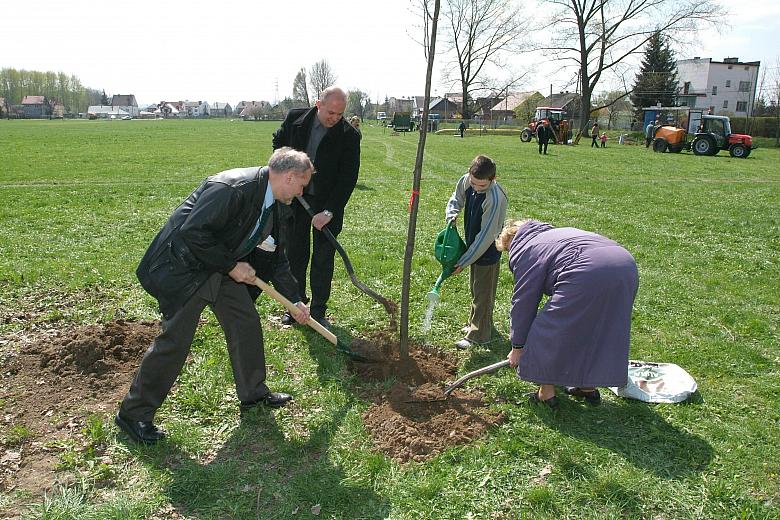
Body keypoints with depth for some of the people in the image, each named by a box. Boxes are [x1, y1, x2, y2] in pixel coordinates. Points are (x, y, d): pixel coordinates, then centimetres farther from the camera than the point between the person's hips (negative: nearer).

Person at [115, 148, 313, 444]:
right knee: (174, 339, -5)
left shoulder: (272, 206, 3)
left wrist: (295, 300, 12)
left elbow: (275, 257, 12)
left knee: (247, 323, 10)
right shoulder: (232, 187, -27)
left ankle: (253, 394, 29)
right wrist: (232, 266, -21)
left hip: (223, 268, 9)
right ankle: (133, 413, 13)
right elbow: (192, 233, -30)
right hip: (185, 267, -9)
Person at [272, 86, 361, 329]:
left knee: (323, 258, 2)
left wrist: (329, 211, -21)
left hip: (327, 203, -2)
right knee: (295, 253, 9)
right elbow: (278, 142, 15)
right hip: (295, 197, 2)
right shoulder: (295, 119, -7)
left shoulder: (349, 135, -14)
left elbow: (348, 178, -15)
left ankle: (318, 311, 14)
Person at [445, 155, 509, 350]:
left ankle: (478, 335, 19)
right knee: (475, 289, 22)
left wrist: (464, 261, -23)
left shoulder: (495, 198, -31)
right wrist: (452, 215, -10)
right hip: (474, 246, 8)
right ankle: (475, 324, 40)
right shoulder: (466, 181, -11)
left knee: (482, 294, 5)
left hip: (488, 251, -8)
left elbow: (486, 235, -27)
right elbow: (456, 199, 12)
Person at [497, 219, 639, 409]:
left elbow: (523, 302, 11)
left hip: (588, 274, -9)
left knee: (547, 334, 7)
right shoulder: (552, 234, 37)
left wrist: (517, 346, 20)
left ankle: (546, 393, 18)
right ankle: (589, 387, 36)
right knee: (599, 332, 26)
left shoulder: (525, 250, 11)